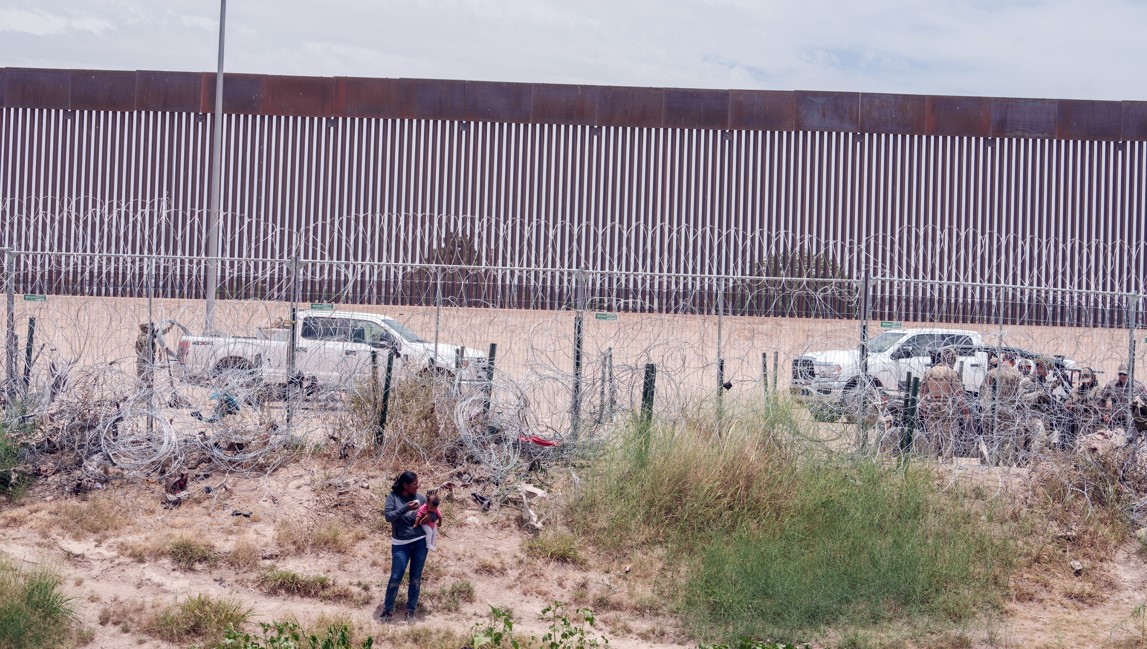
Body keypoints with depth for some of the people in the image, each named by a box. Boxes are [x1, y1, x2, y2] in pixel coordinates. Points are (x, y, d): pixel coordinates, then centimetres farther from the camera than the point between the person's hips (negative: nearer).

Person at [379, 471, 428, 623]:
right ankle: (388, 609, 15)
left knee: (416, 578, 7)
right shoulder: (393, 497, -6)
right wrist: (406, 508, -28)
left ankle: (411, 610, 20)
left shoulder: (421, 498, -1)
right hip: (401, 544, -2)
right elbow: (388, 516, -18)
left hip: (420, 542, 2)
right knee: (396, 577, -3)